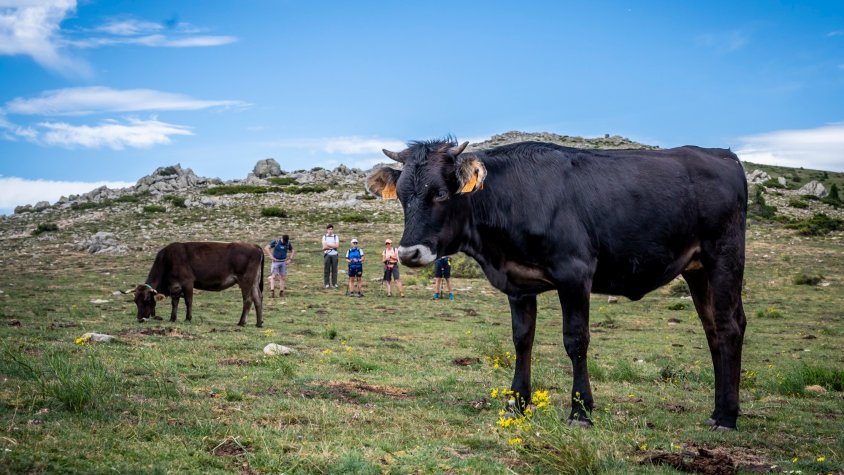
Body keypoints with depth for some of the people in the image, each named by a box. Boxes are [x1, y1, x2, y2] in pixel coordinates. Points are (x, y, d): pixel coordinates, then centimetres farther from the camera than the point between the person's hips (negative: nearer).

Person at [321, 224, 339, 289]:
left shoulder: (336, 236, 8)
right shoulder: (324, 237, 7)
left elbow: (337, 245, -6)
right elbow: (324, 246, -6)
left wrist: (328, 245, -7)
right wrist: (333, 246, -6)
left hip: (334, 254, 1)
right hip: (327, 254, -1)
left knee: (334, 269, 0)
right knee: (326, 269, -1)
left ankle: (334, 283, 5)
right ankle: (326, 283, 3)